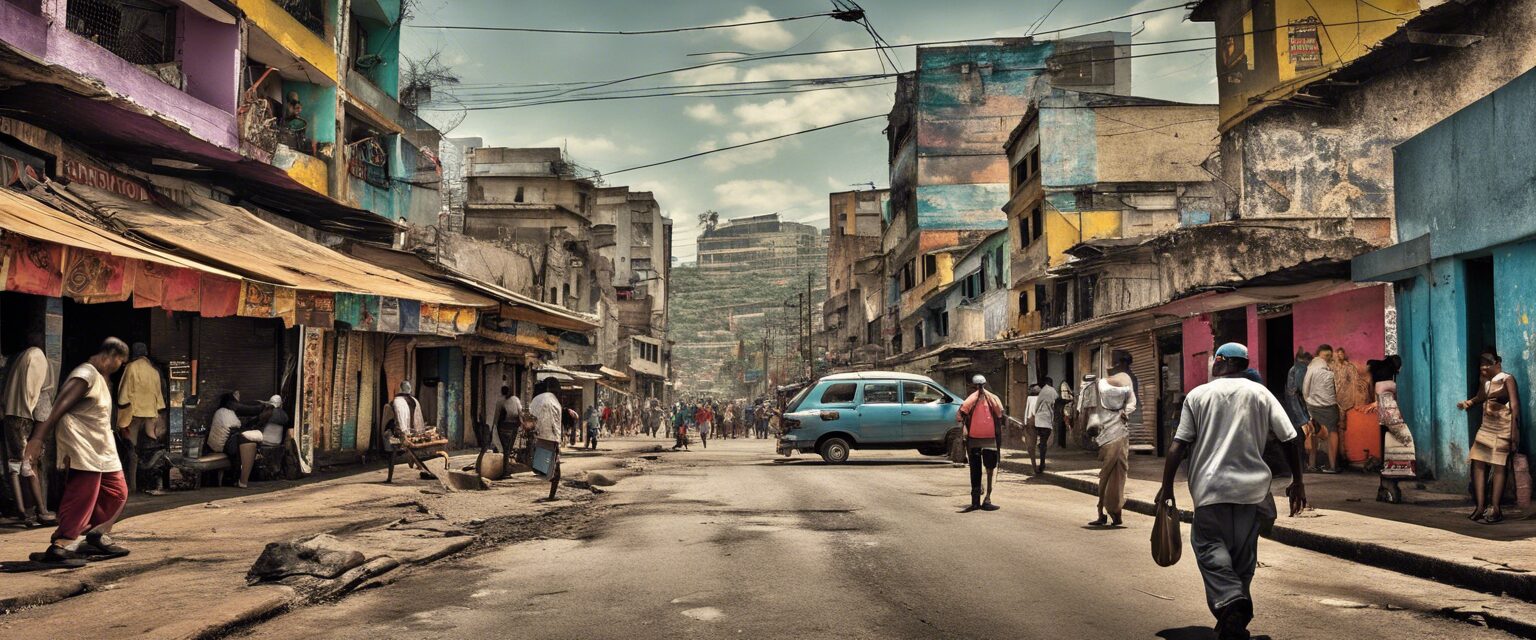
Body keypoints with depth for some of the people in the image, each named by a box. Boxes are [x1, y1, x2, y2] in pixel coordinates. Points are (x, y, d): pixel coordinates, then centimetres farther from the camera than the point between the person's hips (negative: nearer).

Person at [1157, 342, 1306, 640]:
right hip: (1252, 487, 2)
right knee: (1244, 554, 12)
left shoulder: (1198, 394, 2)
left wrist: (1166, 486, 4)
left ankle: (1230, 602, -19)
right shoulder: (1260, 393, 7)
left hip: (1211, 485, -2)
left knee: (1208, 543, 4)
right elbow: (1289, 439, 3)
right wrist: (1297, 481, 13)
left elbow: (1178, 445, -2)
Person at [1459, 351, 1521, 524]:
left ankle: (1497, 510, -1)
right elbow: (1479, 397, 30)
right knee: (1478, 463, 1)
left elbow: (1515, 406, -12)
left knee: (1498, 466, -5)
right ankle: (1481, 506, 6)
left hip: (1503, 429, -7)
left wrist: (1515, 432, -18)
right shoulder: (1485, 382, 12)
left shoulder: (1507, 379, -7)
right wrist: (1467, 403, 7)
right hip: (1486, 427, 7)